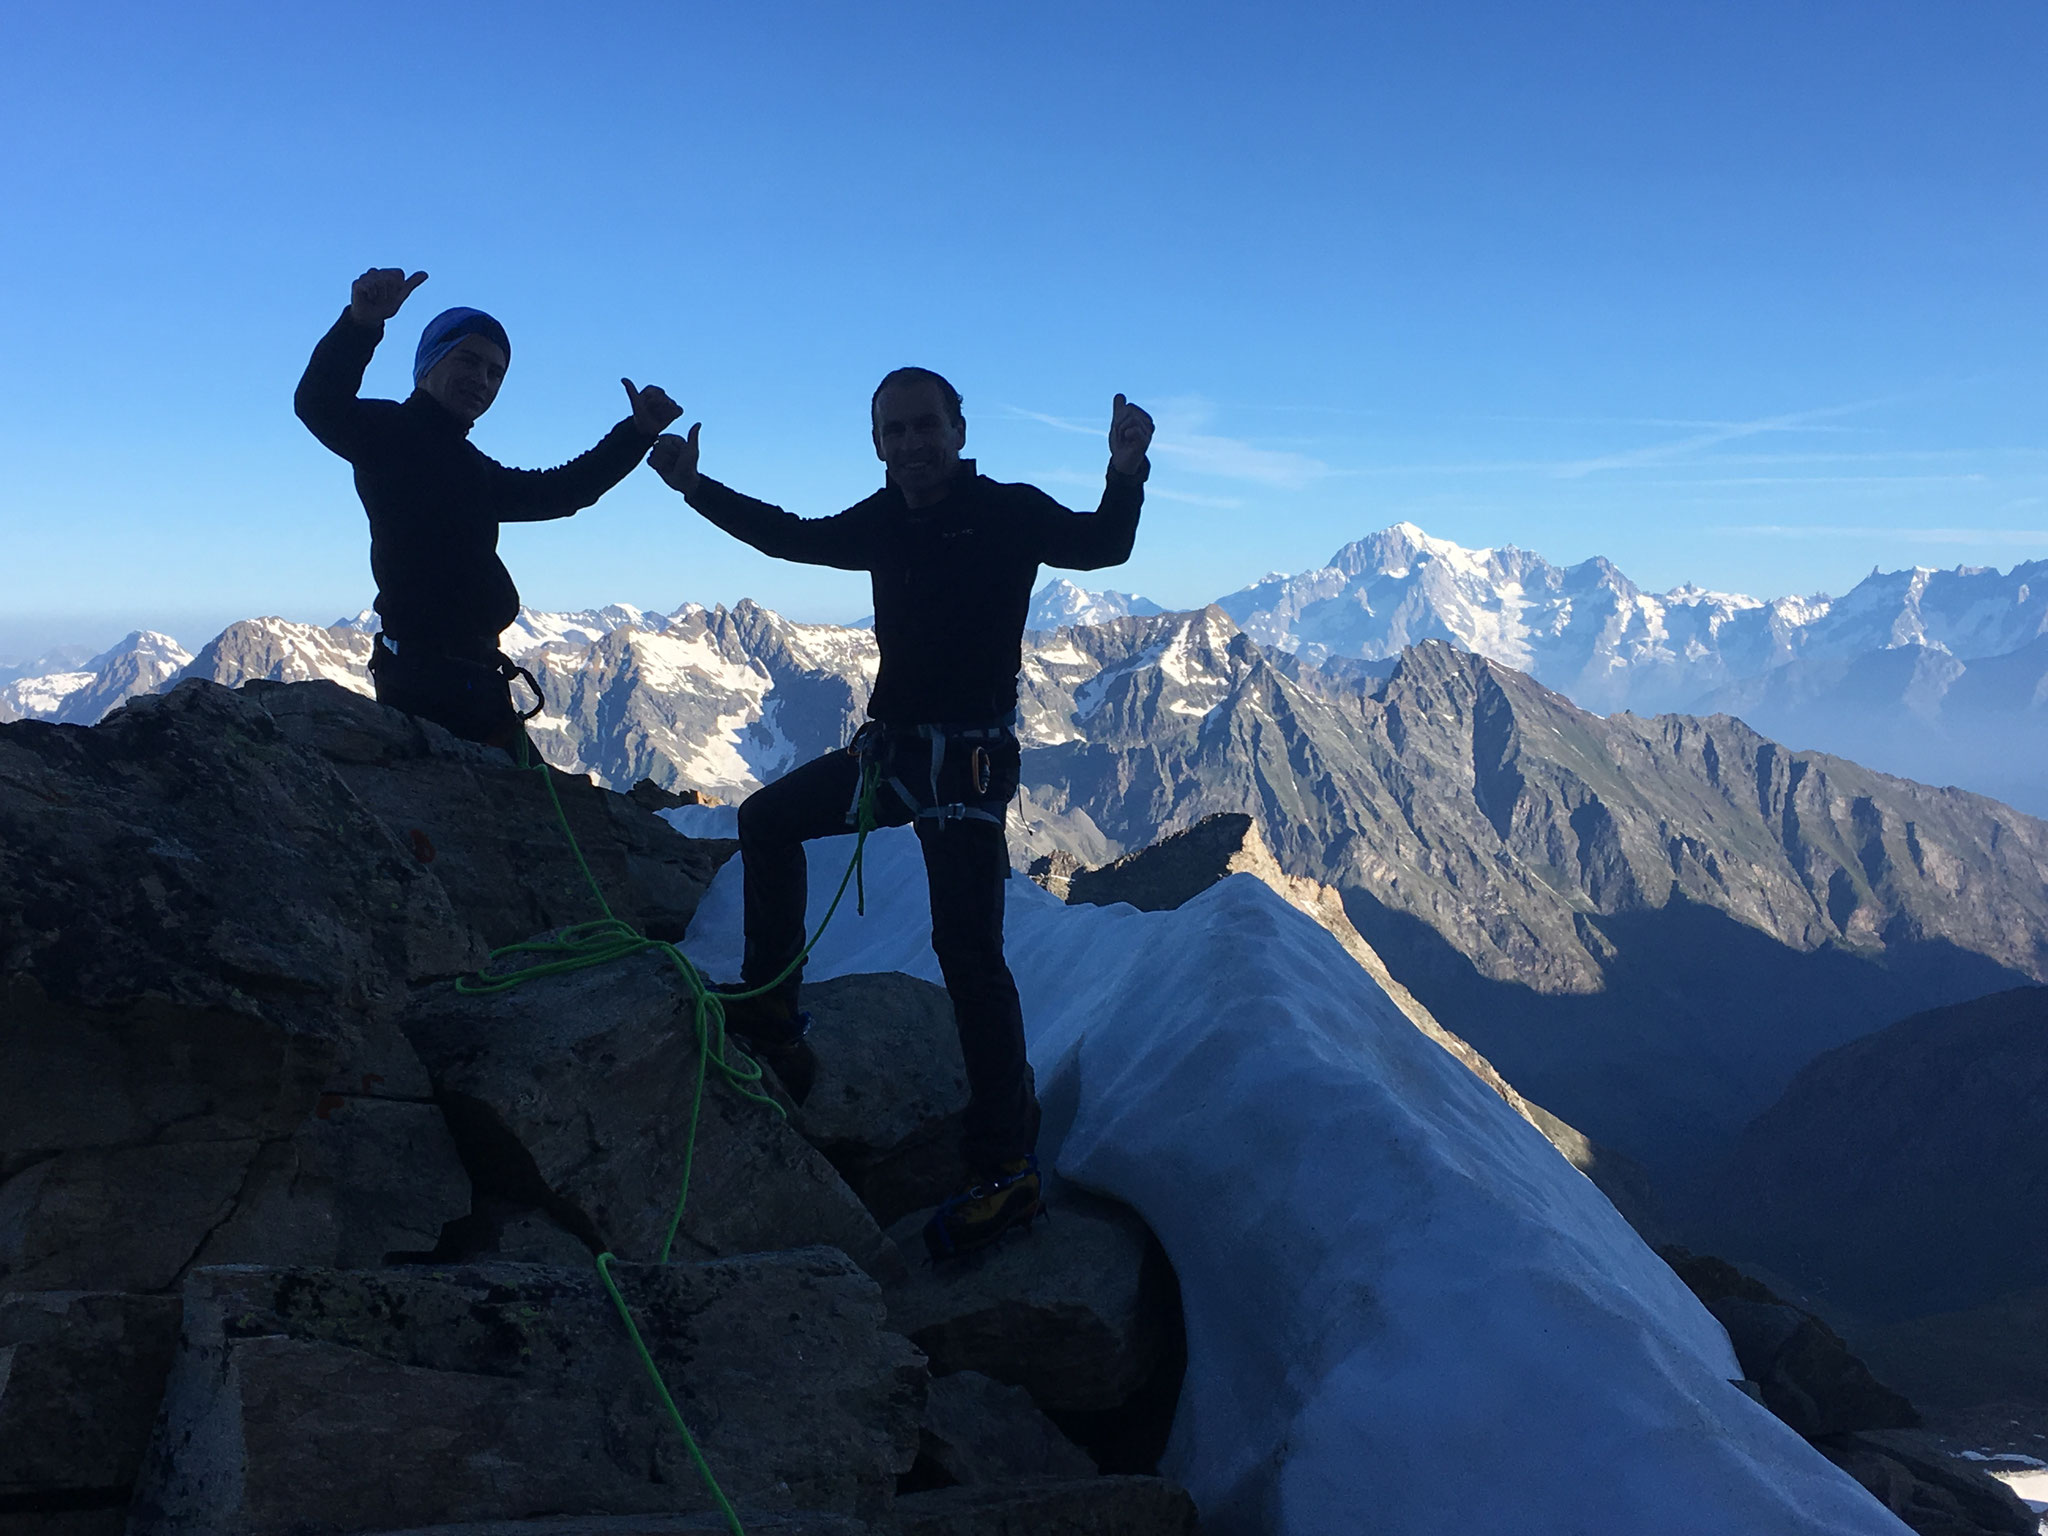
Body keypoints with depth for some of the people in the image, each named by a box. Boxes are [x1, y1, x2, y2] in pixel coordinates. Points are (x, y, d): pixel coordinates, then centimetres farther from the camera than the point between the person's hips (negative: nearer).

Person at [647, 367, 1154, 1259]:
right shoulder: (884, 523, 8)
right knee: (768, 819, 14)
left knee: (968, 950, -15)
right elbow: (790, 535, 22)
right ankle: (771, 1020, 25)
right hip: (892, 747, 8)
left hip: (970, 760, -8)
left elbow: (1101, 545, -17)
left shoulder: (1008, 512, -8)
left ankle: (1008, 1169, -9)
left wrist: (1126, 472, -36)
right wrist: (697, 487, 20)